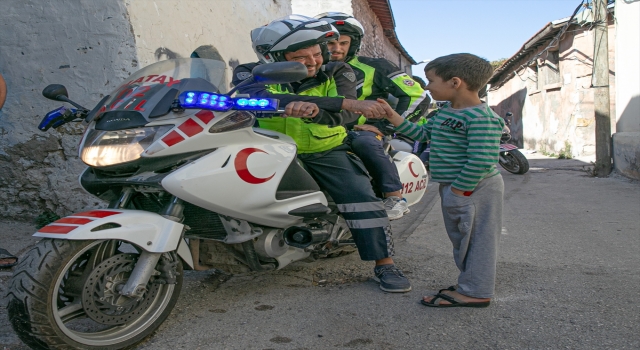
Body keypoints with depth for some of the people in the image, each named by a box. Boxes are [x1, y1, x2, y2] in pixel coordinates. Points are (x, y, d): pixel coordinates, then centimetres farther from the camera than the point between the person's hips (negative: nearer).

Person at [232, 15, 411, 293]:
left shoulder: (336, 74, -5)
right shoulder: (252, 74, -11)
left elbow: (348, 114, -23)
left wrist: (315, 109, -50)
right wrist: (345, 102, -43)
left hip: (327, 150, 0)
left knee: (362, 197, -16)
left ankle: (385, 264, -2)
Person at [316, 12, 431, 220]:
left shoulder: (372, 67, 0)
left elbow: (417, 97, -4)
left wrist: (387, 126, -10)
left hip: (364, 130, -3)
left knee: (364, 142, -40)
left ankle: (395, 197, -29)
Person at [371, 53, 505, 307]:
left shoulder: (481, 118, -21)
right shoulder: (445, 113, 11)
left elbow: (482, 160, -27)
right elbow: (424, 134, 19)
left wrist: (459, 190, -23)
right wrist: (394, 118, 12)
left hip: (474, 190, -10)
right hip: (452, 188, 10)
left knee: (476, 238, 1)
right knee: (462, 238, 18)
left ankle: (475, 292, 12)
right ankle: (471, 283, 32)